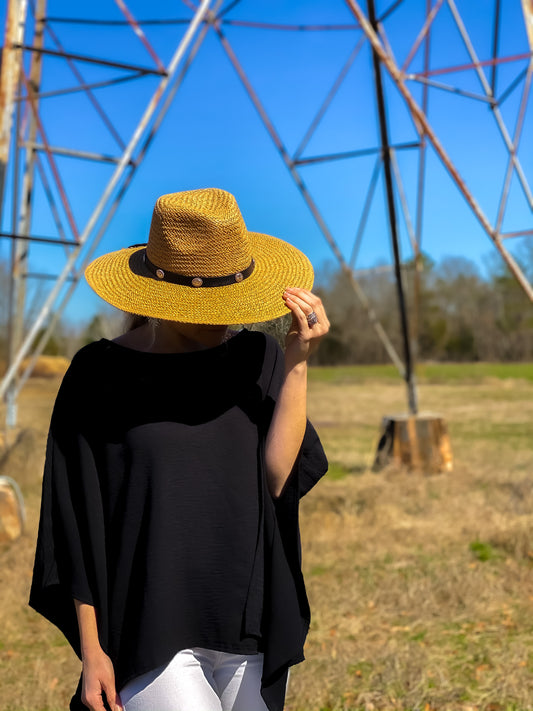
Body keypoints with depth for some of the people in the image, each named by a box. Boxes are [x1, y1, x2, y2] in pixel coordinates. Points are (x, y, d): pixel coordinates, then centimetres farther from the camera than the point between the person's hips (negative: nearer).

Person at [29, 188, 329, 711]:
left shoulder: (257, 358, 2)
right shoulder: (100, 374, -7)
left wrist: (297, 362, -14)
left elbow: (279, 478, -9)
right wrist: (90, 649, -4)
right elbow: (78, 523, -4)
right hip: (151, 628, -4)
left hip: (251, 628, 4)